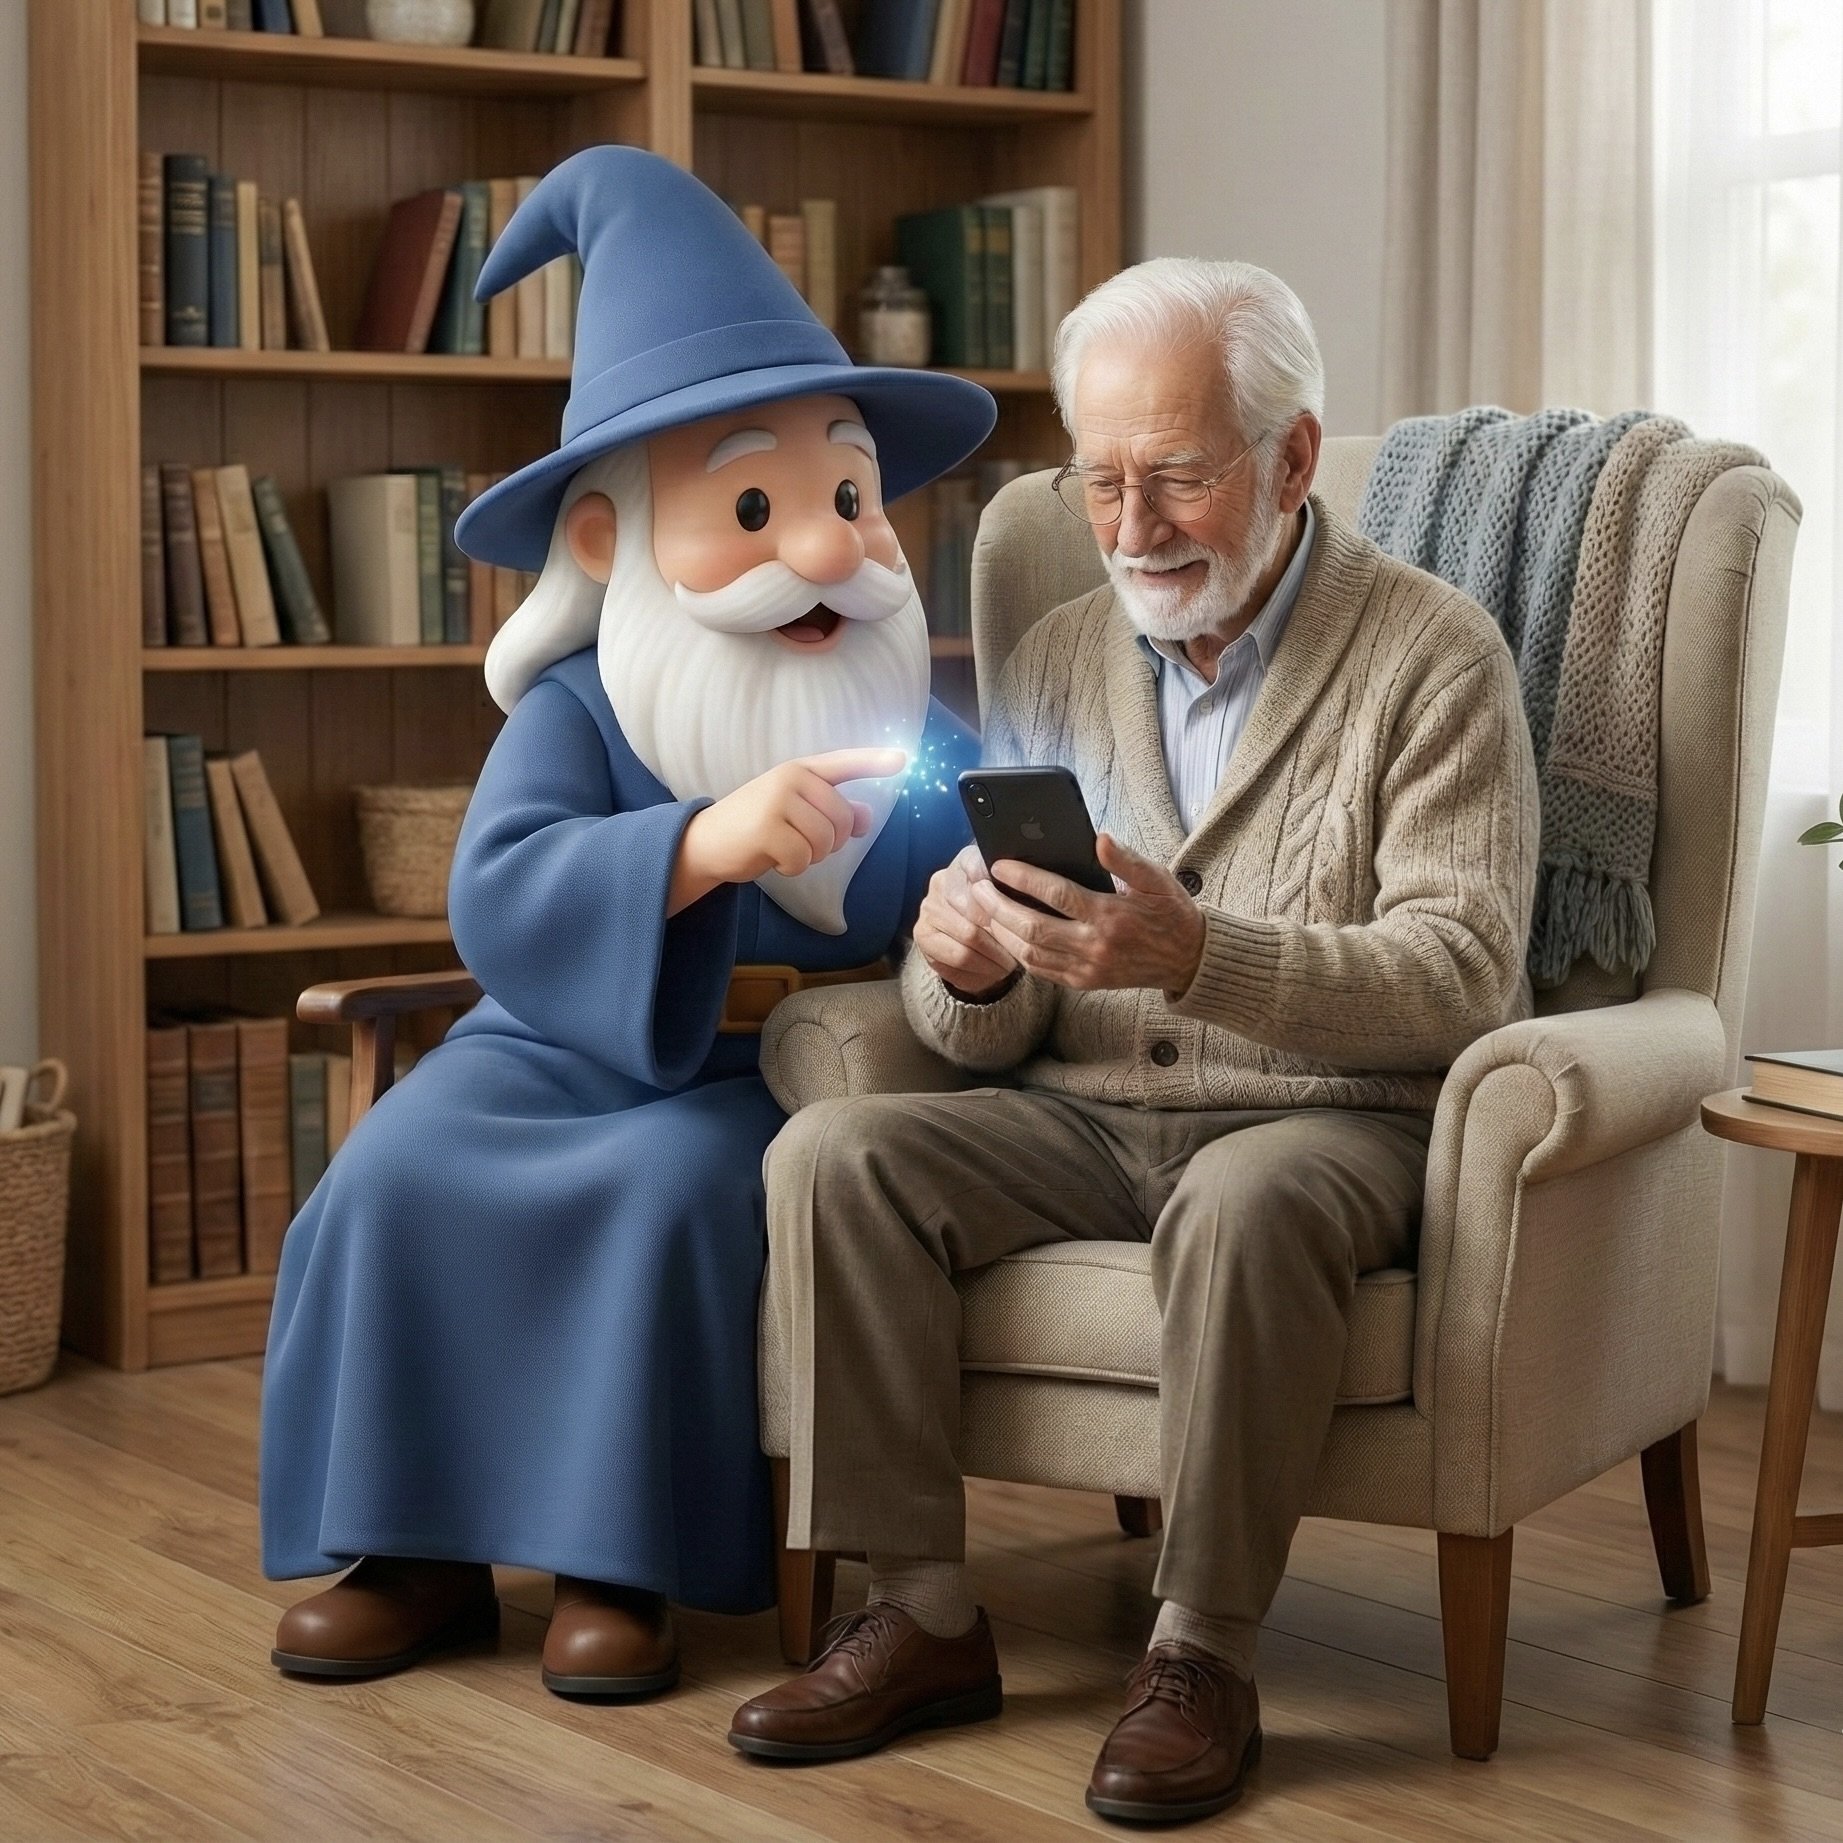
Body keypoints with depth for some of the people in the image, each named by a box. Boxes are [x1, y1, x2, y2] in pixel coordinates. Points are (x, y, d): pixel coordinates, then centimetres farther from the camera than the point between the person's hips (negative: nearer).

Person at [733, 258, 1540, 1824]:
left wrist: (1200, 956, -29)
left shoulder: (1435, 661, -3)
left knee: (1244, 1205, -38)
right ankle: (925, 1612, -13)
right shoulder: (1054, 667, 11)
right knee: (830, 1152, -20)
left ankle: (1204, 1652, -21)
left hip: (1329, 1122, -4)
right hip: (1080, 1120, 5)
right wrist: (972, 973, -17)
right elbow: (987, 1035, 11)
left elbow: (1463, 977, -14)